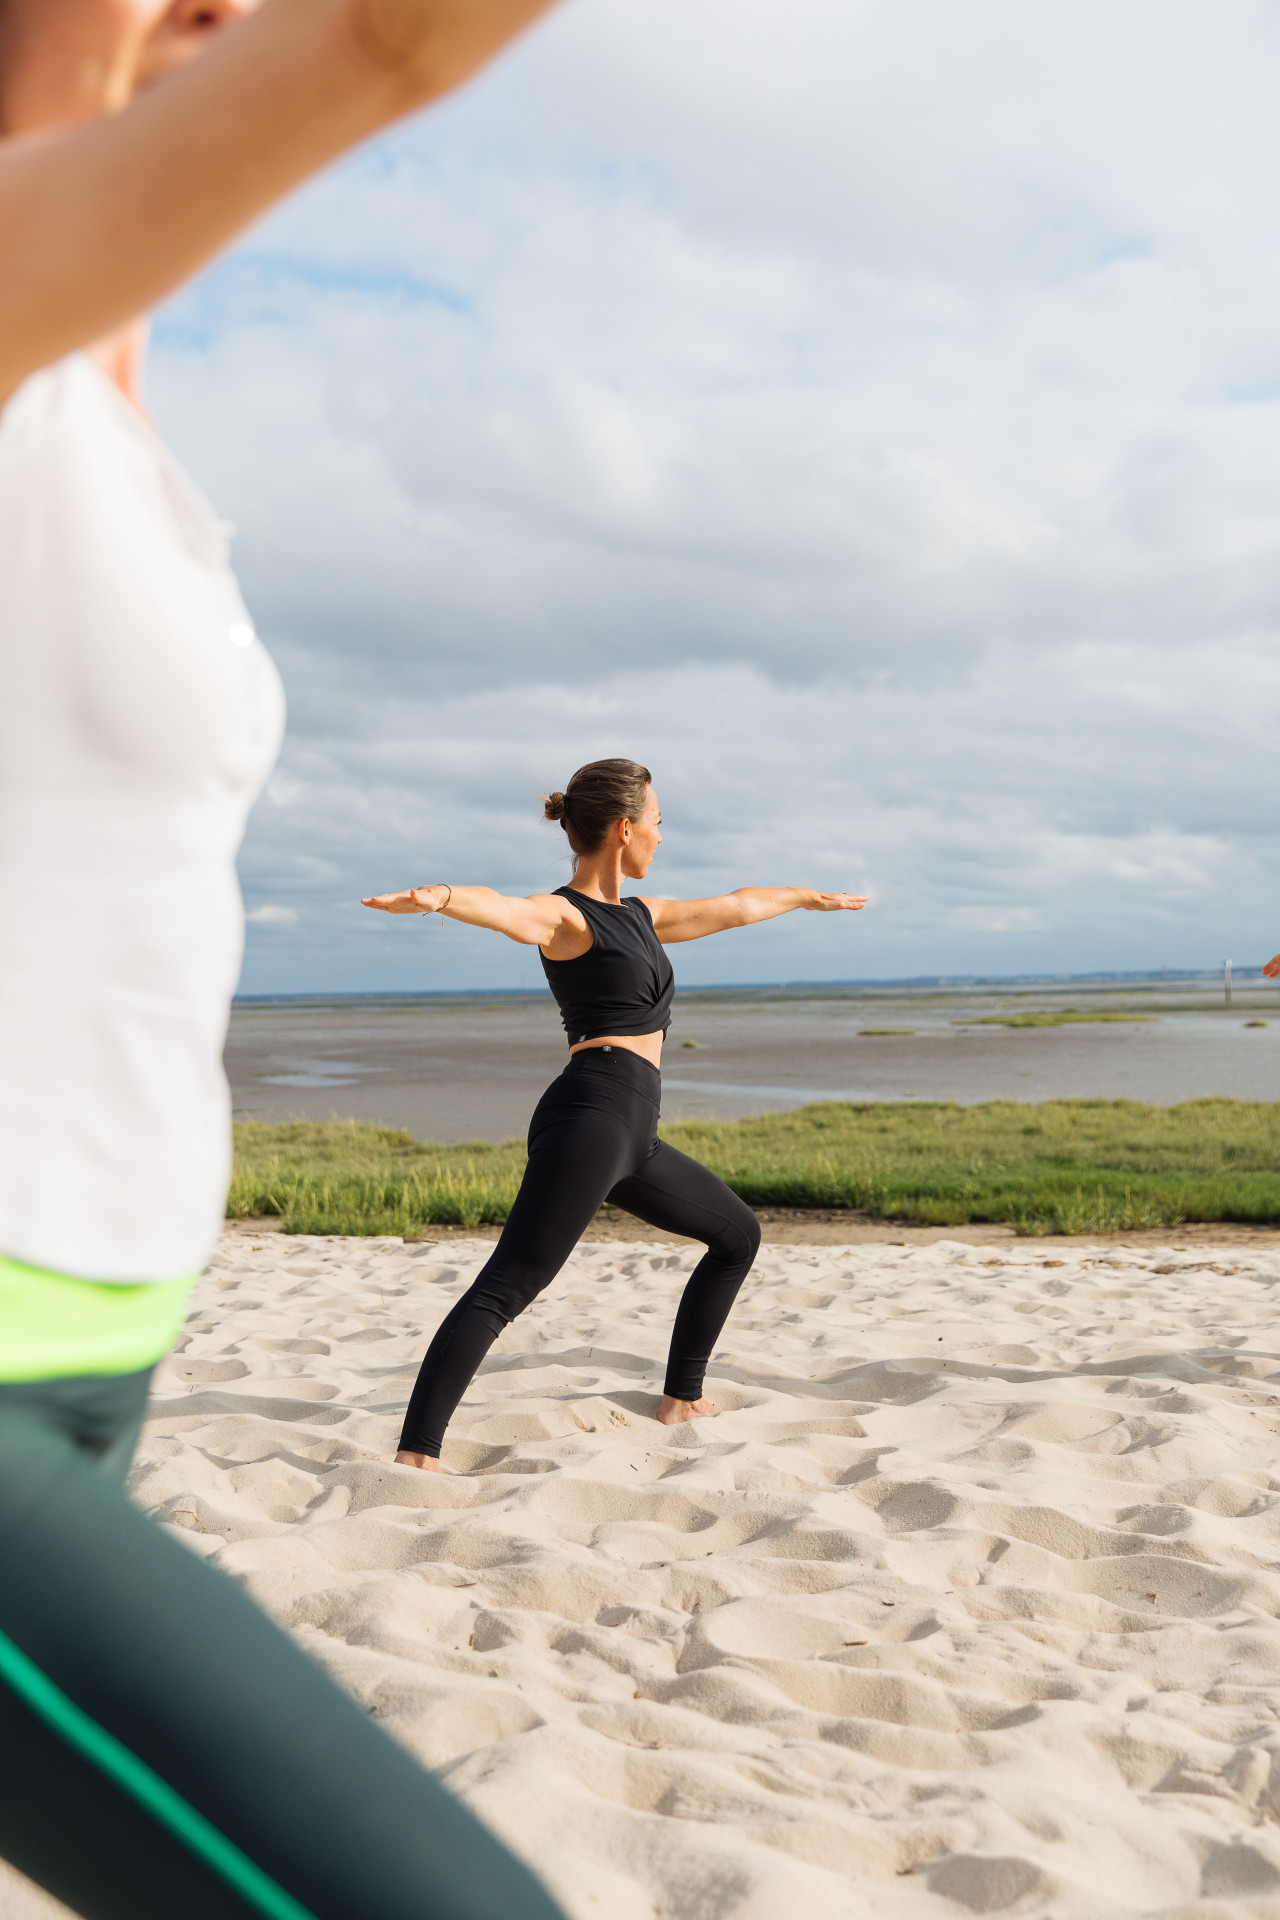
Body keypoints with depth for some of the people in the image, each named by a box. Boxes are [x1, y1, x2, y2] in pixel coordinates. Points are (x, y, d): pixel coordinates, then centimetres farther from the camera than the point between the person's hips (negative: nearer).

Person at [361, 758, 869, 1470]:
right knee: (507, 1287, -20)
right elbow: (501, 909, -29)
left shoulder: (640, 916, 22)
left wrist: (808, 897, 53)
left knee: (739, 1233, 26)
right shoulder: (564, 917, -6)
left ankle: (683, 1401, 34)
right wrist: (438, 897, -52)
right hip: (593, 1113, -10)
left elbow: (732, 907, 38)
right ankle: (416, 1455, -27)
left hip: (633, 1136, 10)